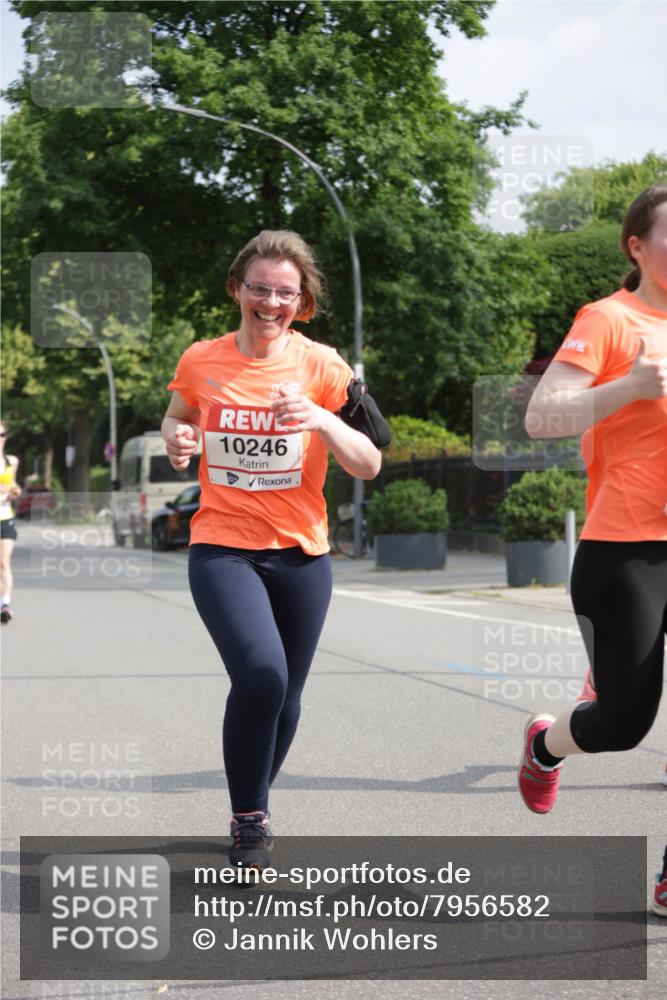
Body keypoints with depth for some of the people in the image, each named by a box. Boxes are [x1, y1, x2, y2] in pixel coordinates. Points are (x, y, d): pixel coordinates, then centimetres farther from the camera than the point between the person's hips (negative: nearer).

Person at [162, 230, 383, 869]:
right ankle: (249, 821, -7)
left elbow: (369, 466, -7)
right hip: (222, 548, -1)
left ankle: (252, 809, 37)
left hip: (300, 553, 2)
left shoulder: (321, 365, -4)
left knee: (285, 695, 10)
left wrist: (324, 420, -26)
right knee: (261, 673, -24)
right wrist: (176, 439, -5)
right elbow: (176, 418, 19)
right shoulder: (200, 361, -1)